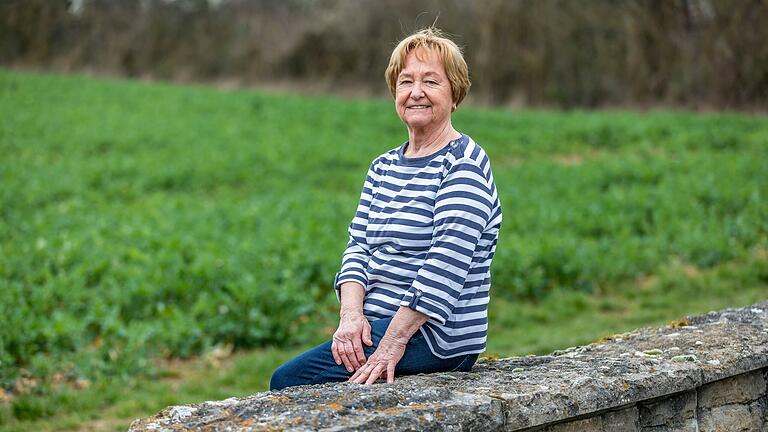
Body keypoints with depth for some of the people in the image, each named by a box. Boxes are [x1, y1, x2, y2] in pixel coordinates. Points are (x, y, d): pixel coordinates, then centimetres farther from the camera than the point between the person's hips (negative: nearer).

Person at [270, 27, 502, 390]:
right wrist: (351, 315, -10)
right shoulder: (383, 168, 17)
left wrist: (394, 343, -24)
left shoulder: (464, 166, -9)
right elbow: (359, 245, 9)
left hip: (434, 334, -8)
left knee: (289, 381, -18)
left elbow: (445, 265, -19)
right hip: (375, 327, 8)